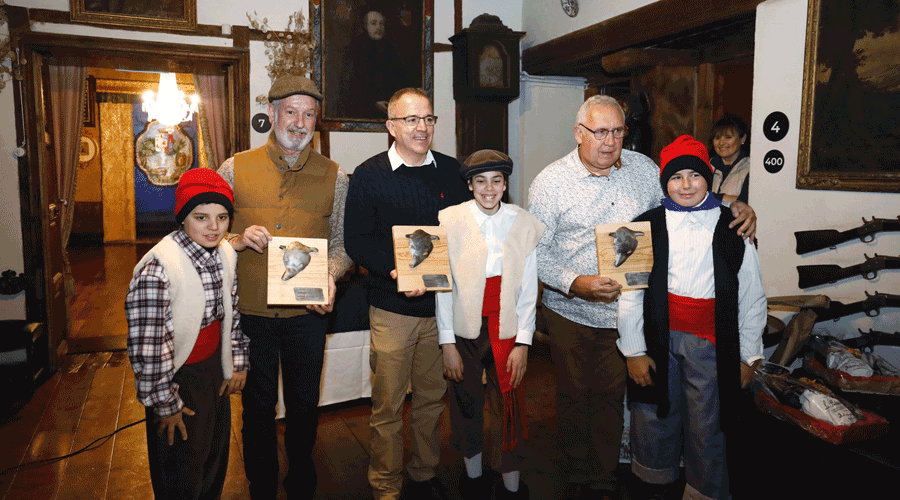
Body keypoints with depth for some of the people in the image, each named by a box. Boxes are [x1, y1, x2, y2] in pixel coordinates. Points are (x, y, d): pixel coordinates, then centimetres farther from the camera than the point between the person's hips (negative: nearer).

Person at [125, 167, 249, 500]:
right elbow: (147, 347, -23)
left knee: (216, 459, 23)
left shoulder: (226, 254, -3)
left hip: (215, 370, 7)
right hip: (179, 378, -6)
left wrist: (238, 364, 11)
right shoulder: (157, 269, -26)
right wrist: (165, 405, -16)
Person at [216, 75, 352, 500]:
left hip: (307, 312, 0)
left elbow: (342, 242, 3)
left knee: (304, 405, 15)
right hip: (250, 311, 0)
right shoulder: (235, 169, -1)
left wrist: (329, 276, -16)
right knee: (257, 406, 15)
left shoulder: (334, 177, 1)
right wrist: (239, 239, -16)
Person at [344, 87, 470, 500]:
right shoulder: (369, 175, -2)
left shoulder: (451, 171, 7)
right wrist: (397, 267, -22)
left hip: (441, 302, 3)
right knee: (388, 407, 6)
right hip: (392, 307, -3)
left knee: (432, 397, 15)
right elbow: (356, 240, -6)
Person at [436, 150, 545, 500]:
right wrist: (447, 343, -7)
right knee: (466, 403, 14)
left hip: (507, 330, 1)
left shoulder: (524, 225, -2)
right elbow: (442, 287, -5)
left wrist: (522, 343, -4)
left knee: (510, 408, 3)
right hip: (463, 327, 0)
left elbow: (528, 291, 0)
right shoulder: (449, 221, -6)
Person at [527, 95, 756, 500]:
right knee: (573, 395, 13)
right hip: (570, 313, -2)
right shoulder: (551, 181, -9)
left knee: (610, 396, 13)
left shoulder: (644, 169, 1)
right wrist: (575, 283, -24)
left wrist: (736, 207, -5)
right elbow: (535, 250, -10)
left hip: (624, 312, 2)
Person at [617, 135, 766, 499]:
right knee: (655, 420, 13)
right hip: (658, 336, 1)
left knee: (707, 428, 7)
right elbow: (630, 293, -1)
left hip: (711, 341, 0)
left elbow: (752, 297, 5)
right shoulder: (648, 227, 0)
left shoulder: (732, 229, 2)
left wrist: (748, 356, 4)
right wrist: (633, 350, -3)